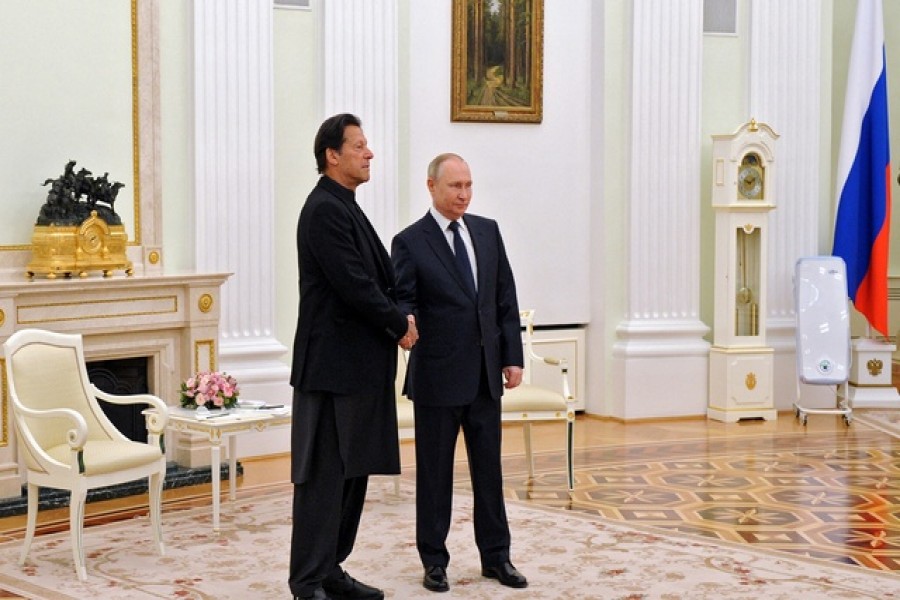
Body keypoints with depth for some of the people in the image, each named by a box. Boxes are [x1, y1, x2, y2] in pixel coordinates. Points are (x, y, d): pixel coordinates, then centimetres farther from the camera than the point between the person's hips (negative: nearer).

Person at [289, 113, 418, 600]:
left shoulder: (346, 208, 16)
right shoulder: (325, 209, -14)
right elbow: (354, 285, -19)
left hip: (359, 364, 10)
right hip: (334, 364, -10)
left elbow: (378, 277, 18)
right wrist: (401, 325, -7)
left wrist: (398, 318, 3)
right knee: (324, 476, -4)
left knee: (353, 471, 13)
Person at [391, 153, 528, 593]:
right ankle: (434, 560, 17)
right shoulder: (409, 242, -6)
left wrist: (513, 356, 5)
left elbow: (506, 298, 9)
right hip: (438, 375, -4)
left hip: (485, 373, 4)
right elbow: (403, 300, -11)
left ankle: (495, 556, 21)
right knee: (434, 472, 6)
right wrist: (406, 321, -35)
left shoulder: (488, 231, 8)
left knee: (489, 468, 10)